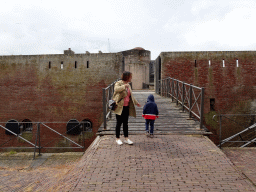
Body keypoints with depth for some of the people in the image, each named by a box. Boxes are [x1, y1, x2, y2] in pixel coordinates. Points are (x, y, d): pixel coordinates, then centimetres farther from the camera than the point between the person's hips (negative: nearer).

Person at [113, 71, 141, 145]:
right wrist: (124, 86, -31)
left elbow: (131, 96, 27)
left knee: (125, 123, 11)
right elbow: (116, 89, -30)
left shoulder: (128, 85, 15)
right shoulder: (118, 83, -7)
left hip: (126, 107, 7)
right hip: (120, 107, -6)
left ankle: (126, 138, 19)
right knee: (119, 123, 2)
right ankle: (117, 138, 14)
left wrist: (136, 103, 32)